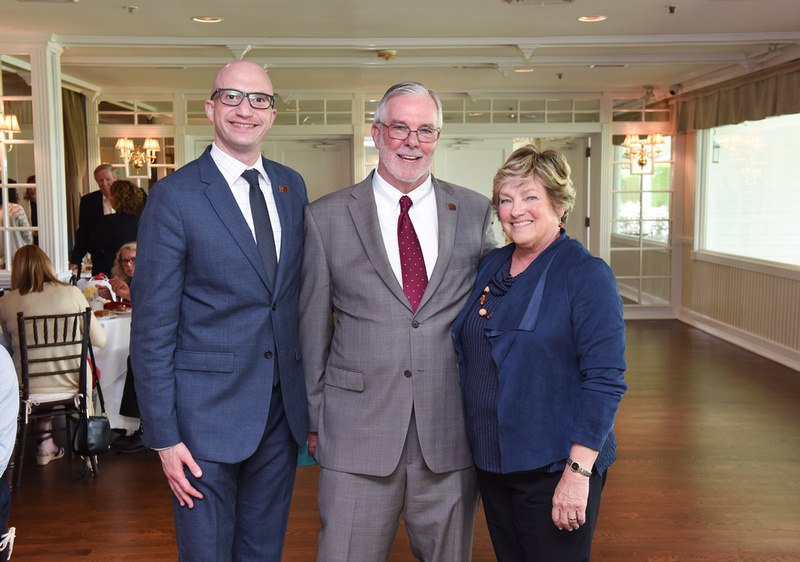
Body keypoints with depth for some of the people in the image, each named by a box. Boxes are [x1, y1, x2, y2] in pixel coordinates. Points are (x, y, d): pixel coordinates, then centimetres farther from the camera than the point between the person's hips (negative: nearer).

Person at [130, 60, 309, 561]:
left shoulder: (292, 186, 8)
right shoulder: (175, 196, -10)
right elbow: (152, 325, -9)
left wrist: (311, 398, 9)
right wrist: (164, 436, -12)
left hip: (282, 407, 5)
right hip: (207, 410, -5)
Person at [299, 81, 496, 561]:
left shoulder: (476, 212, 4)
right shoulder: (327, 217, 0)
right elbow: (312, 327, 4)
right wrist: (313, 418, 6)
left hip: (453, 429, 2)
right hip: (357, 430, -1)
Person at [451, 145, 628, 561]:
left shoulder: (586, 274, -12)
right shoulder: (491, 266, 7)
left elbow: (604, 381, -17)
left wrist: (578, 472, -22)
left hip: (553, 467, -6)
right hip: (491, 462, 6)